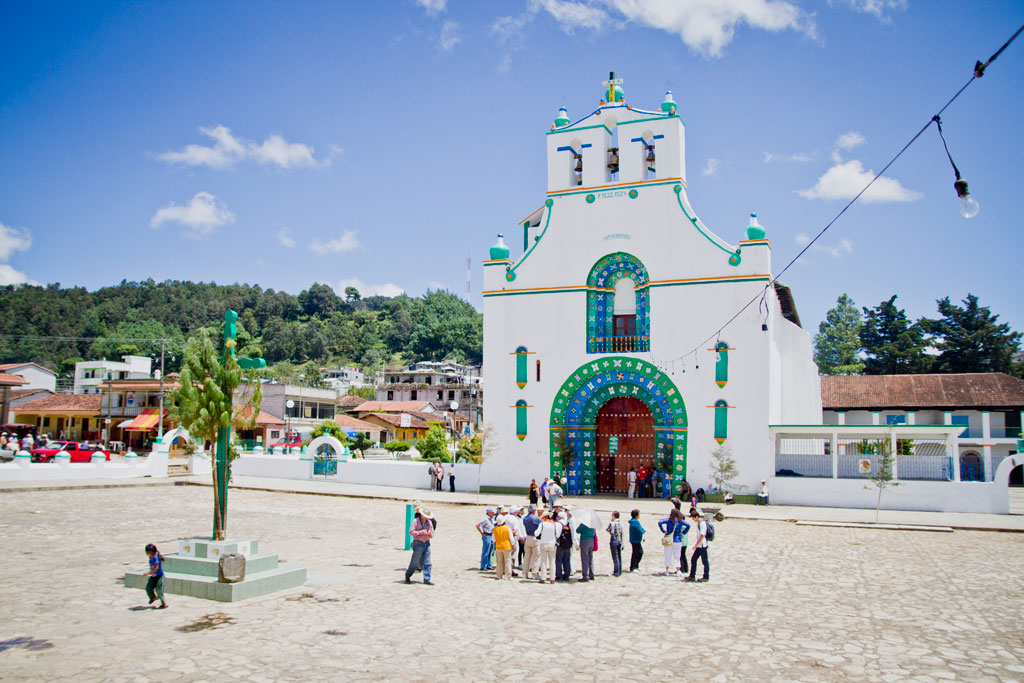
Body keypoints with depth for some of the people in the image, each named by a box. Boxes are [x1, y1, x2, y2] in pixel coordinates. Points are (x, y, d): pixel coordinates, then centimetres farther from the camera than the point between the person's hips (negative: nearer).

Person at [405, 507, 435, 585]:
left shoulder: (429, 522, 12)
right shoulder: (415, 521, -4)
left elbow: (432, 534, 17)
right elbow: (411, 532, -11)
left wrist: (430, 534, -7)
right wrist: (421, 532, -19)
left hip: (427, 543, 5)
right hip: (418, 544, -5)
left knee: (427, 563, 0)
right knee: (414, 562, 0)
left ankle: (427, 579, 4)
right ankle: (407, 577, 17)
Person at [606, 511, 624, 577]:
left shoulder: (611, 523, -13)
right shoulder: (620, 523, 3)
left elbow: (608, 530, 0)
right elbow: (622, 533, 6)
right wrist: (622, 543, 11)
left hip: (613, 541, -5)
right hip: (619, 541, 5)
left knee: (615, 557, -1)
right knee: (619, 556, 13)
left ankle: (616, 572, 0)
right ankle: (620, 571, 19)